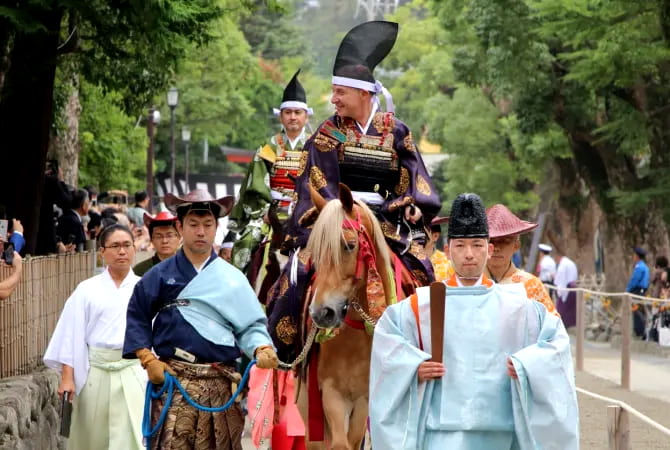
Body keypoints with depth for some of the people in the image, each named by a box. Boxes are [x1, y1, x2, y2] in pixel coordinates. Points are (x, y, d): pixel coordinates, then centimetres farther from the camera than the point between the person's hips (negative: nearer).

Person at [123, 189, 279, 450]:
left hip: (220, 384, 1)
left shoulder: (232, 278, 9)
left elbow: (251, 325, 8)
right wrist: (148, 359, -3)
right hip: (171, 379, -1)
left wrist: (261, 349, -13)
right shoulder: (160, 276, 7)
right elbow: (137, 317, 9)